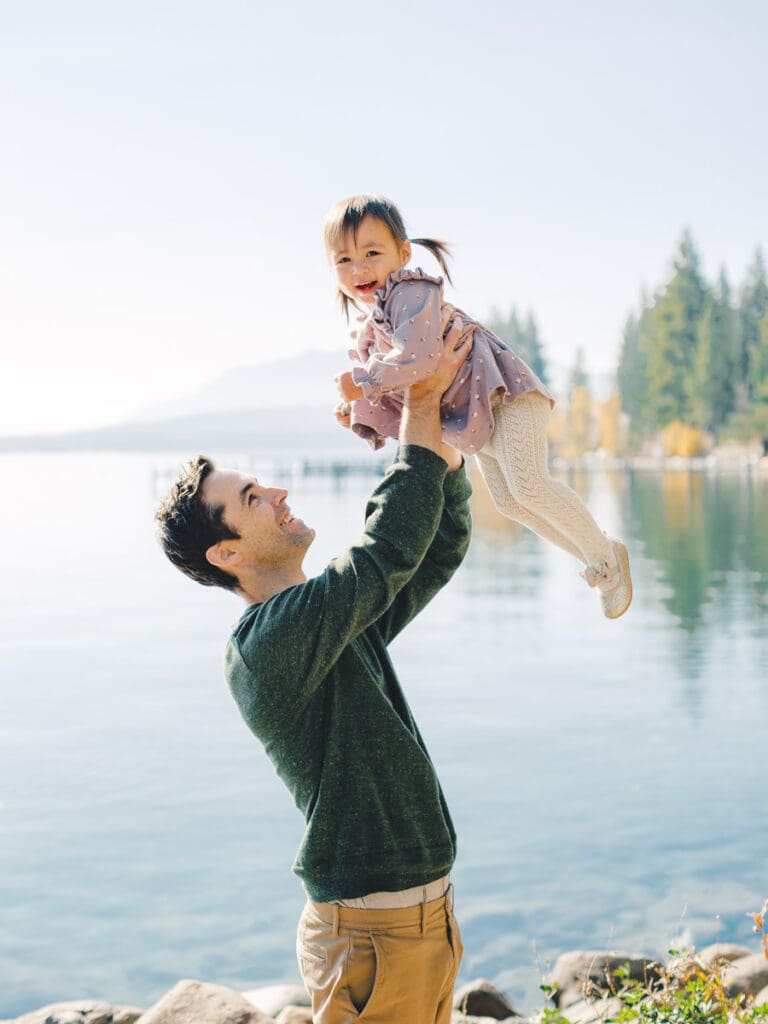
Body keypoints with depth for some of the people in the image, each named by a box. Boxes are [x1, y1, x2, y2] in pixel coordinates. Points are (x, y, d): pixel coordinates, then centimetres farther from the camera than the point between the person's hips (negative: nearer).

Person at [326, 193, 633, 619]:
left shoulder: (411, 293, -16)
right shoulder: (367, 336, 10)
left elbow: (420, 358, -33)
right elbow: (401, 402, 13)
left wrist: (362, 381, -23)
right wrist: (362, 415, -5)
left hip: (503, 395, -10)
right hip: (471, 419, 10)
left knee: (528, 485, -23)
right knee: (508, 500, 13)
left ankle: (604, 559, -4)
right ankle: (601, 558, 26)